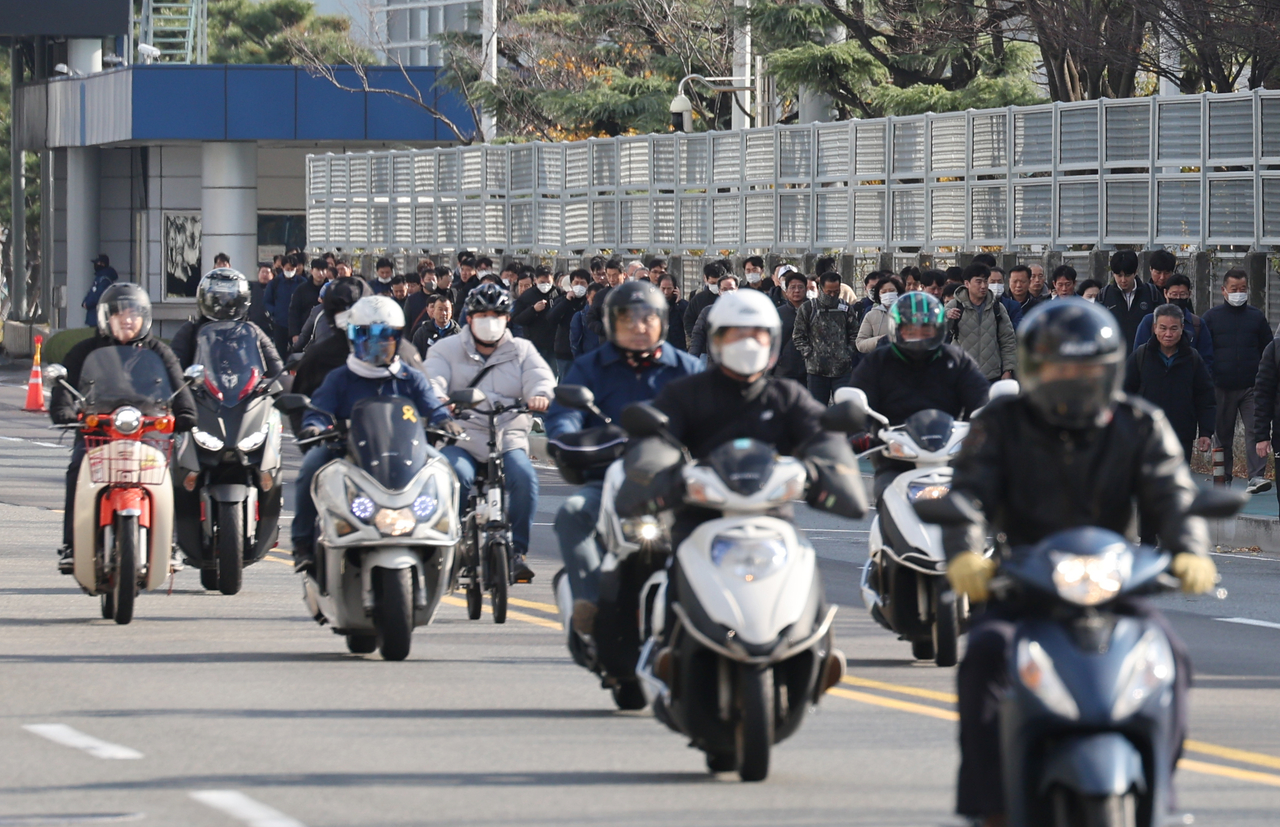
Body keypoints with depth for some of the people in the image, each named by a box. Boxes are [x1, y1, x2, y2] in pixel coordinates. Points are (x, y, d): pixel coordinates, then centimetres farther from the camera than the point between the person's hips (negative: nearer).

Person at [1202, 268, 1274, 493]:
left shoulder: (1256, 317, 11)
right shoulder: (1212, 317, 7)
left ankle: (1256, 476, -18)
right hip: (1222, 388, 0)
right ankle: (1224, 480, 13)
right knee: (1222, 435, 6)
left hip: (1251, 387, 0)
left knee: (1255, 431, -12)